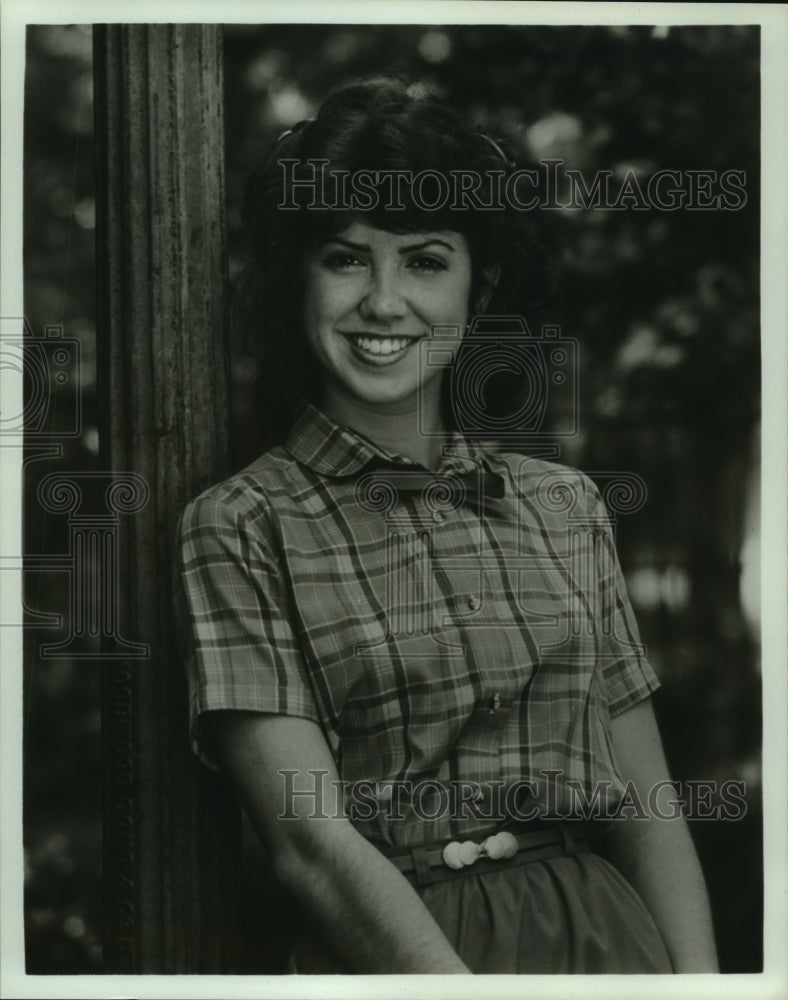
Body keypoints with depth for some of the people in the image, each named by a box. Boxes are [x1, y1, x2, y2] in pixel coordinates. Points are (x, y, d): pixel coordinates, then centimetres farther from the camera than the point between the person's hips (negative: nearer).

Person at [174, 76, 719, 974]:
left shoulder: (566, 504, 9)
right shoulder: (239, 529, -3)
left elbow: (647, 808, 6)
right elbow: (308, 842, -13)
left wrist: (697, 976, -9)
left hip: (605, 935, -1)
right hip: (386, 952, 2)